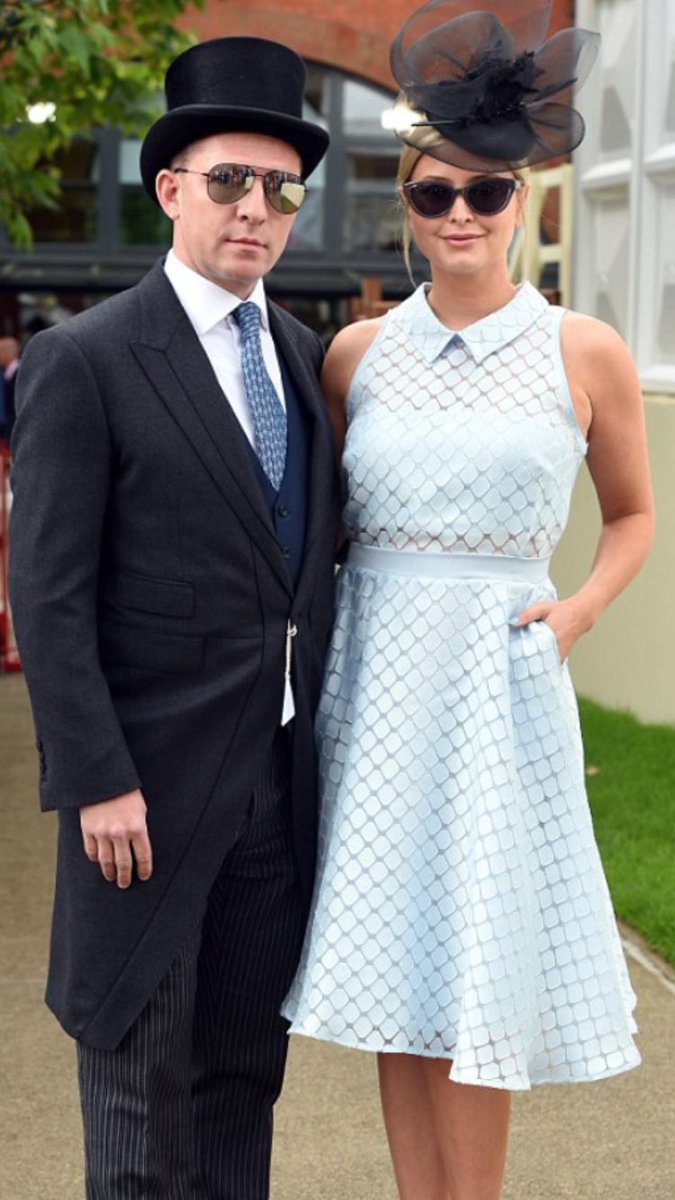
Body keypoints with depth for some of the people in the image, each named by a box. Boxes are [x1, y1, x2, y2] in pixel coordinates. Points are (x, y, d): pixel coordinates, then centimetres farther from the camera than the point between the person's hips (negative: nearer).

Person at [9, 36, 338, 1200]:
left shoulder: (304, 354, 10)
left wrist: (326, 739, 10)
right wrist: (96, 780, -17)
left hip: (284, 781, 6)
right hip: (152, 777, -6)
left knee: (246, 1061, 14)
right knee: (142, 1069, 6)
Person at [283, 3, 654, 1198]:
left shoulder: (585, 353, -1)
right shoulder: (359, 352, 5)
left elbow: (631, 514, 11)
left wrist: (575, 612, -5)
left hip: (500, 683, -2)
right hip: (375, 676, 3)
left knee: (477, 983, 1)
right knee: (391, 968, 8)